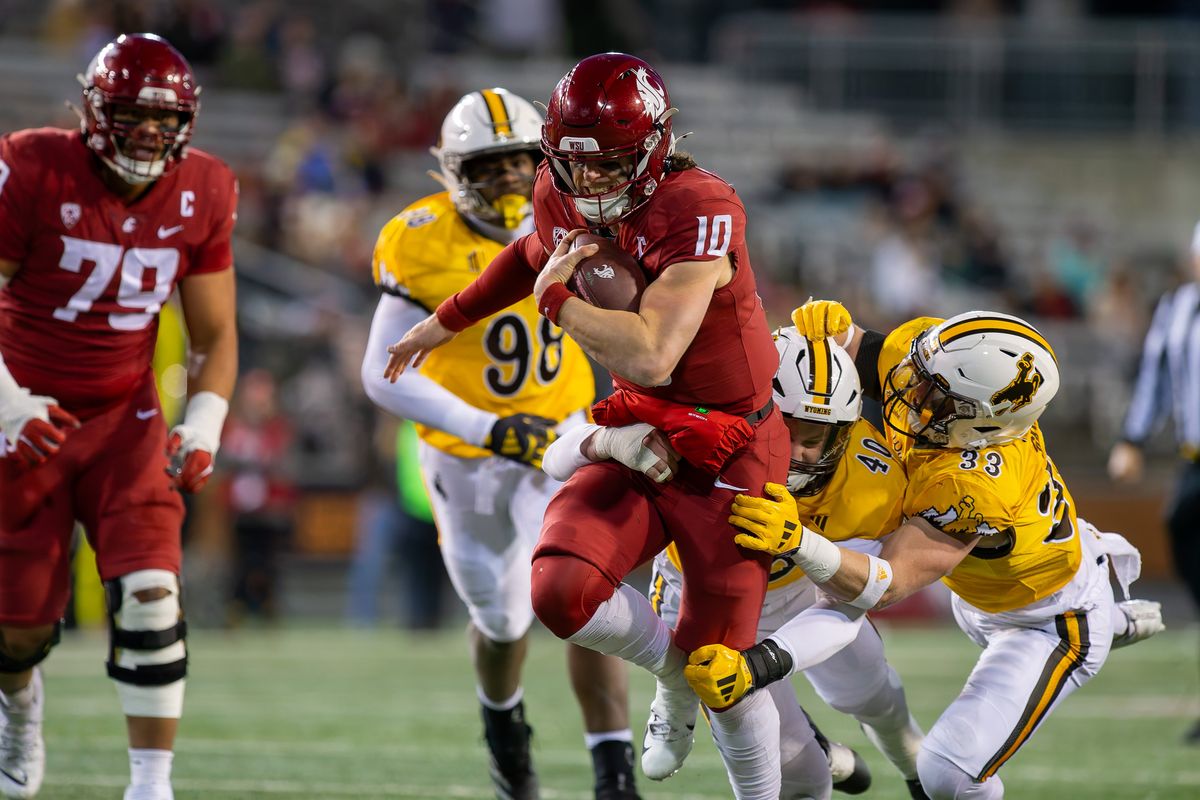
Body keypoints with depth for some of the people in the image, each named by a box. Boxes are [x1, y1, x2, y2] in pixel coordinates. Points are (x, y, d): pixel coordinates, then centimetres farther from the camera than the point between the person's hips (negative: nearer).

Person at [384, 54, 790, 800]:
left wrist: (556, 298, -21)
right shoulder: (562, 195, -4)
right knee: (562, 591, -18)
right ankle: (674, 673, 14)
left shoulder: (701, 213, -26)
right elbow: (537, 255, 22)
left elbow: (649, 354, -33)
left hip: (726, 453, -6)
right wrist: (447, 320, 27)